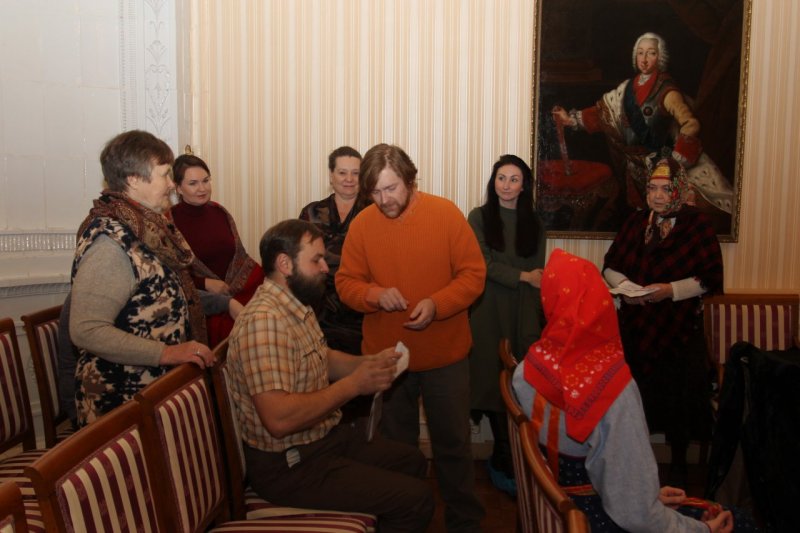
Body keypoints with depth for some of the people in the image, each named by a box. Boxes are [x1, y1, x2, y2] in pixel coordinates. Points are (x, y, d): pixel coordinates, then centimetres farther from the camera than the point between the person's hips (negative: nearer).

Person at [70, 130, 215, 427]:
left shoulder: (149, 225, 6)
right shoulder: (110, 240, -23)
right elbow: (86, 331, -27)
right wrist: (166, 353, -28)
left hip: (158, 388, 9)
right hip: (122, 398, -9)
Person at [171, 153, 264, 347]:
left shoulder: (219, 212, 13)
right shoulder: (170, 221, -2)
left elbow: (240, 256, 14)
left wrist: (266, 277, -2)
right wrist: (205, 283, -14)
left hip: (240, 287, 5)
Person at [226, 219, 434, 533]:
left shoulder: (298, 307, 5)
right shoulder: (264, 320, -27)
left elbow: (325, 359, 18)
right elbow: (278, 419, -34)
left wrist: (370, 363, -1)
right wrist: (353, 384, -25)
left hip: (324, 437, 10)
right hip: (288, 464, -10)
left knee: (413, 462, 21)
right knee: (416, 501, -13)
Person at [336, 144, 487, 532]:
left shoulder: (445, 213, -10)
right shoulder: (362, 224, -6)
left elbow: (473, 273, -8)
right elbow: (346, 282, -1)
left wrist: (436, 304, -23)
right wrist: (375, 294, -21)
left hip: (445, 356, -1)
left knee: (453, 444, 13)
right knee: (395, 447, 17)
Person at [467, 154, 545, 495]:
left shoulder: (534, 224, 11)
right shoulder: (479, 217, 4)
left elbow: (539, 276, 6)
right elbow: (483, 265, -5)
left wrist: (535, 324, -4)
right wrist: (522, 277, -9)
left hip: (522, 313, 2)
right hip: (488, 311, -2)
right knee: (495, 383, -3)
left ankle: (502, 462, 13)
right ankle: (507, 464, 8)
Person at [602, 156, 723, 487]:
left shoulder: (697, 225, -4)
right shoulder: (636, 222, 6)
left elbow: (711, 278, -8)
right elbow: (610, 266, 8)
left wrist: (672, 290, -20)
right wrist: (624, 285, -12)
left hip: (679, 328, -3)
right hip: (635, 326, 3)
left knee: (677, 398, 5)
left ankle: (679, 467, 26)